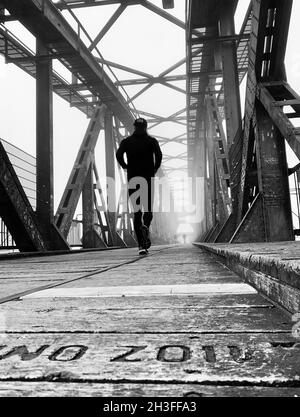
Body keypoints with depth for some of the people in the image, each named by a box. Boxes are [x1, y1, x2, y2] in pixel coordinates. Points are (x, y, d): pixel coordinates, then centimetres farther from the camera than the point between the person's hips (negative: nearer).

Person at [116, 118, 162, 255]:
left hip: (132, 178, 1)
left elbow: (118, 154, -9)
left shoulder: (126, 141, 7)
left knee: (136, 211, 6)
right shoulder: (151, 141, 4)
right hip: (148, 178, -1)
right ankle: (145, 226, -26)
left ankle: (141, 246, 1)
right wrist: (155, 169, 1)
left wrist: (125, 167, 6)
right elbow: (159, 155, -12)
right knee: (148, 209, 10)